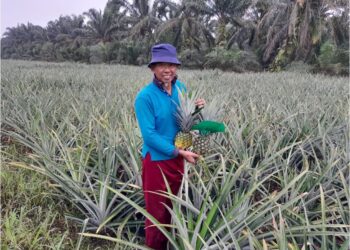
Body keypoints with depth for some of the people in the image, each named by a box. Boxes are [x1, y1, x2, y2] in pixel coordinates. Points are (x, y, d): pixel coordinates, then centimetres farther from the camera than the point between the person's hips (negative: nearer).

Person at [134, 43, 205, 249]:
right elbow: (149, 135, -21)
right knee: (157, 211, 9)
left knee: (172, 207, 20)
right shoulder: (145, 97, -19)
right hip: (156, 160, -6)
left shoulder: (181, 88, -1)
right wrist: (180, 152, -22)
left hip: (177, 159, 6)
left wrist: (196, 109, -12)